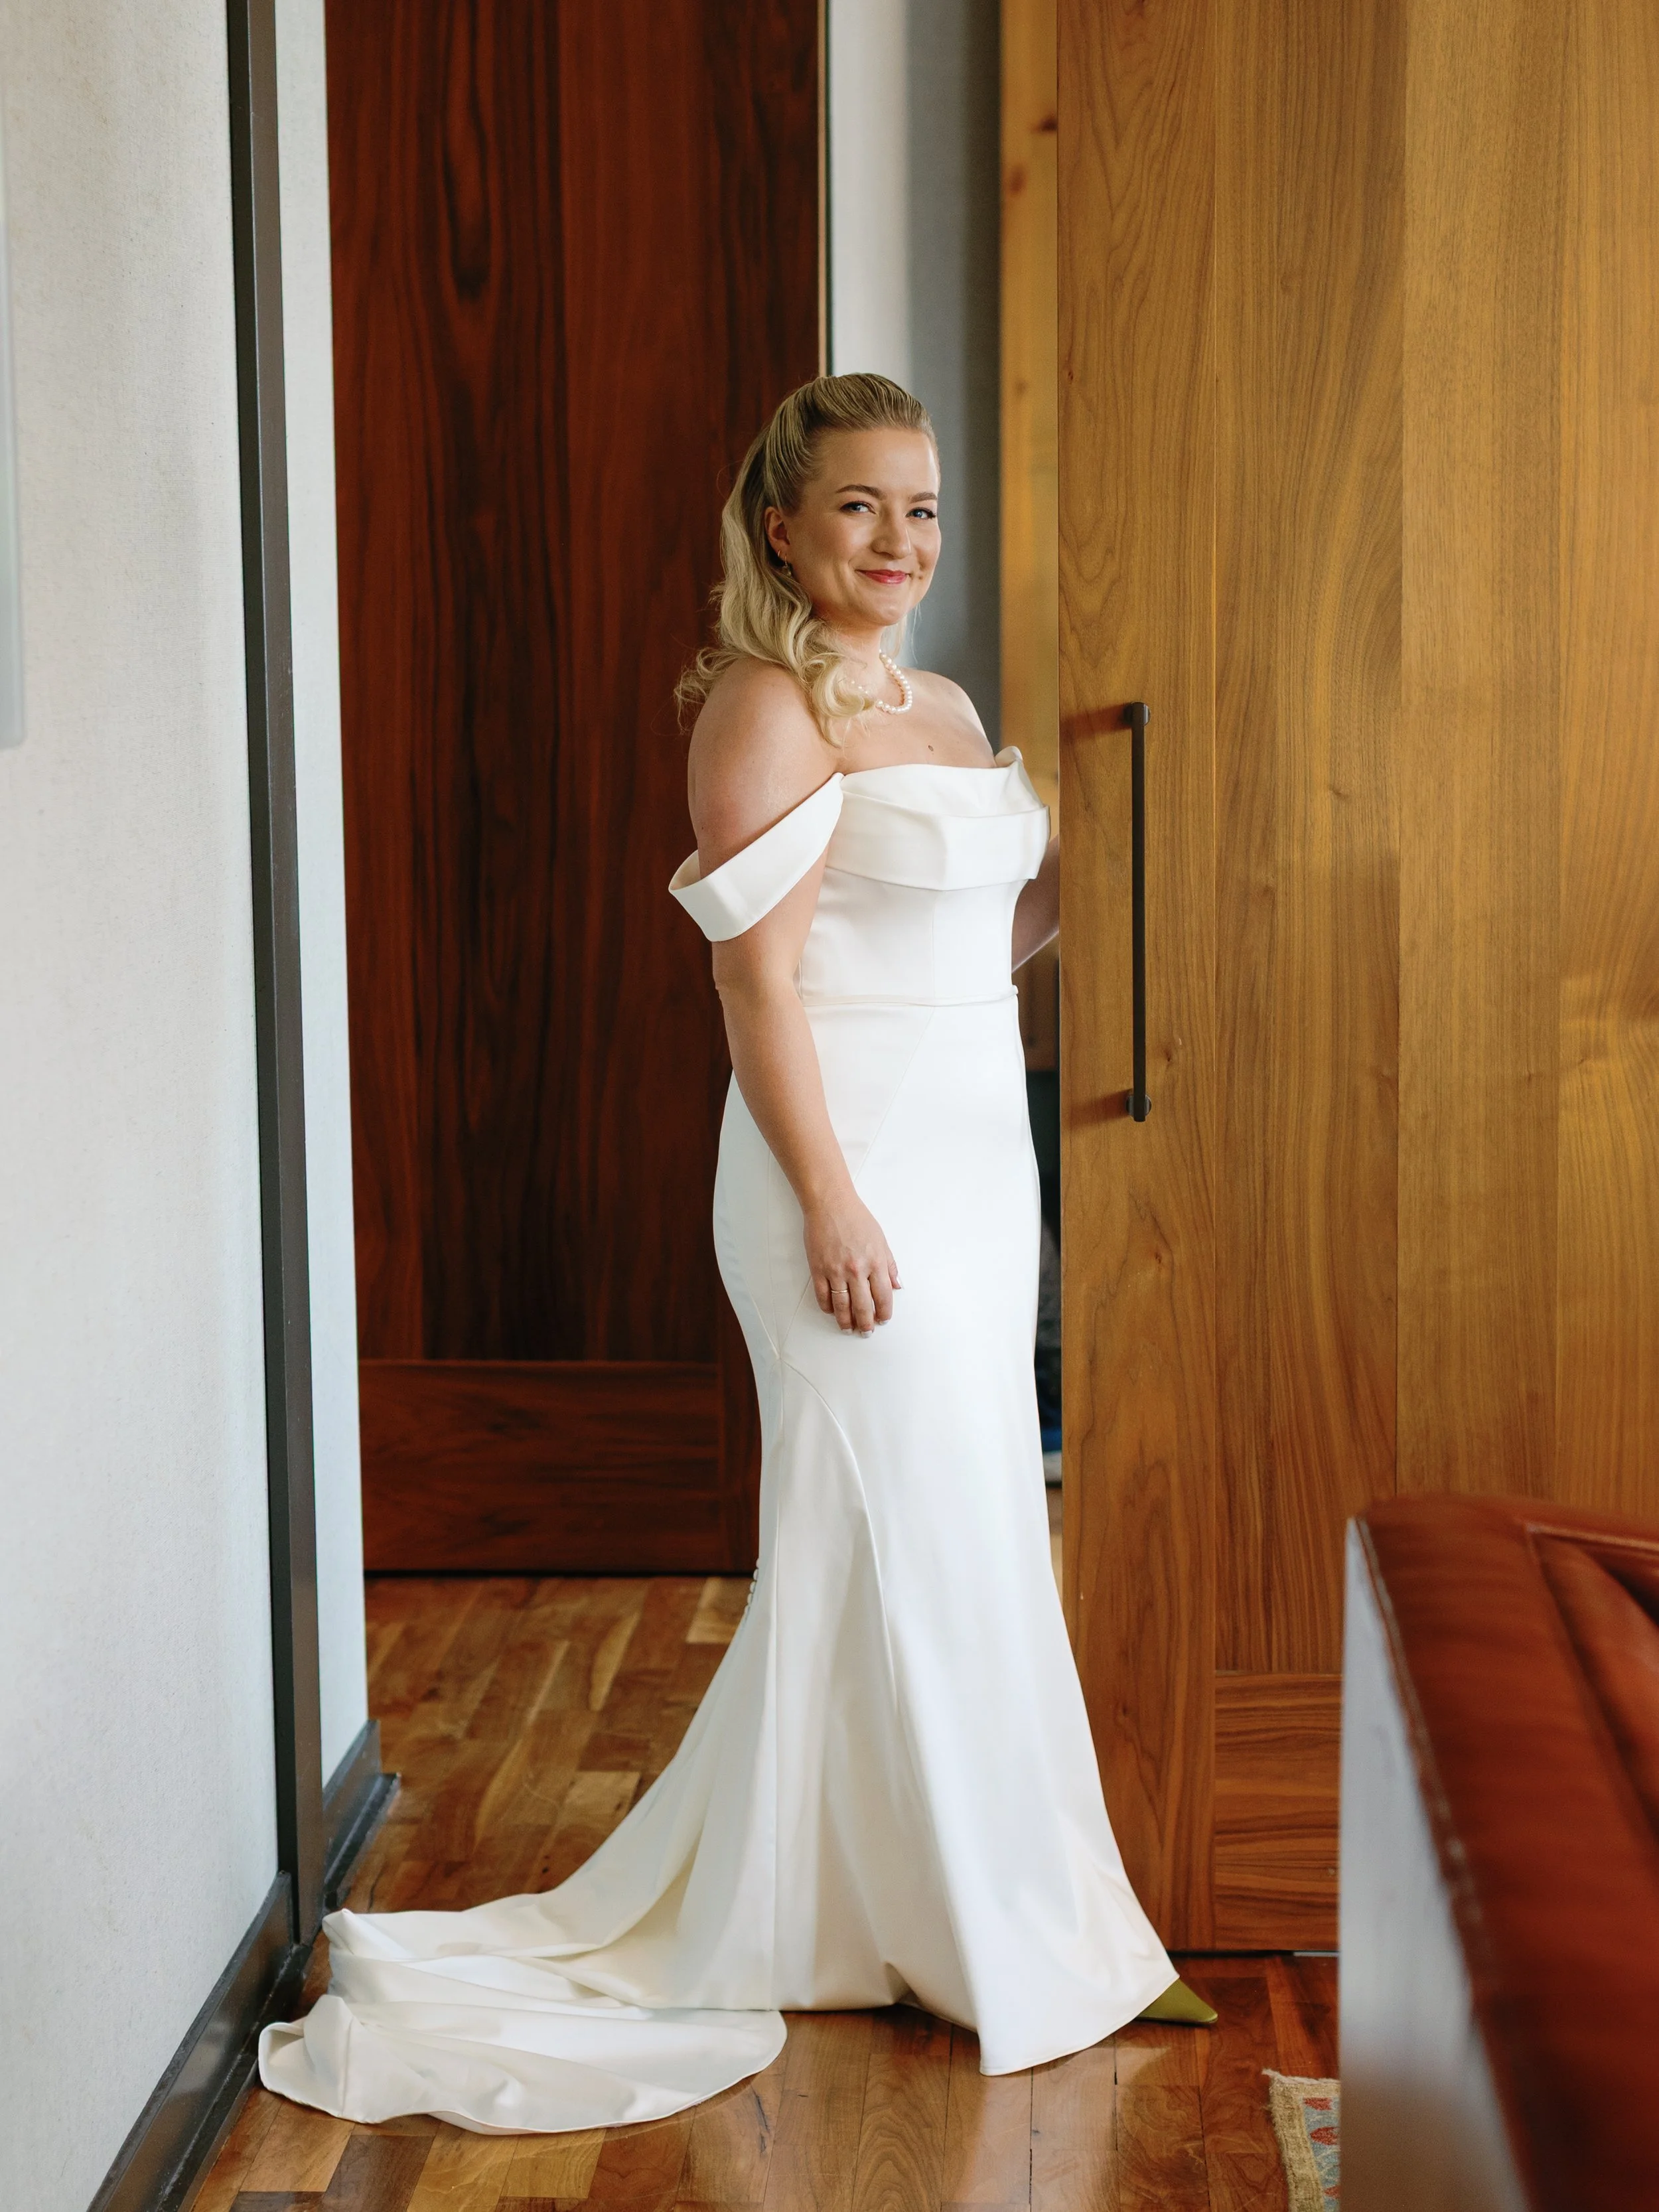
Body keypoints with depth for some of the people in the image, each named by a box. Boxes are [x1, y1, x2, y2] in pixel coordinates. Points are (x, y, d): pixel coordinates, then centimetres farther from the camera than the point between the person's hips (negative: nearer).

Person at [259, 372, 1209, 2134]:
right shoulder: (767, 704, -12)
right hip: (857, 1153, -9)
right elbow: (758, 980, -17)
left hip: (975, 1156, 9)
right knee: (903, 1540, -1)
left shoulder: (944, 708, 15)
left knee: (963, 1523, 13)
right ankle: (969, 1935, 12)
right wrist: (832, 1200, -21)